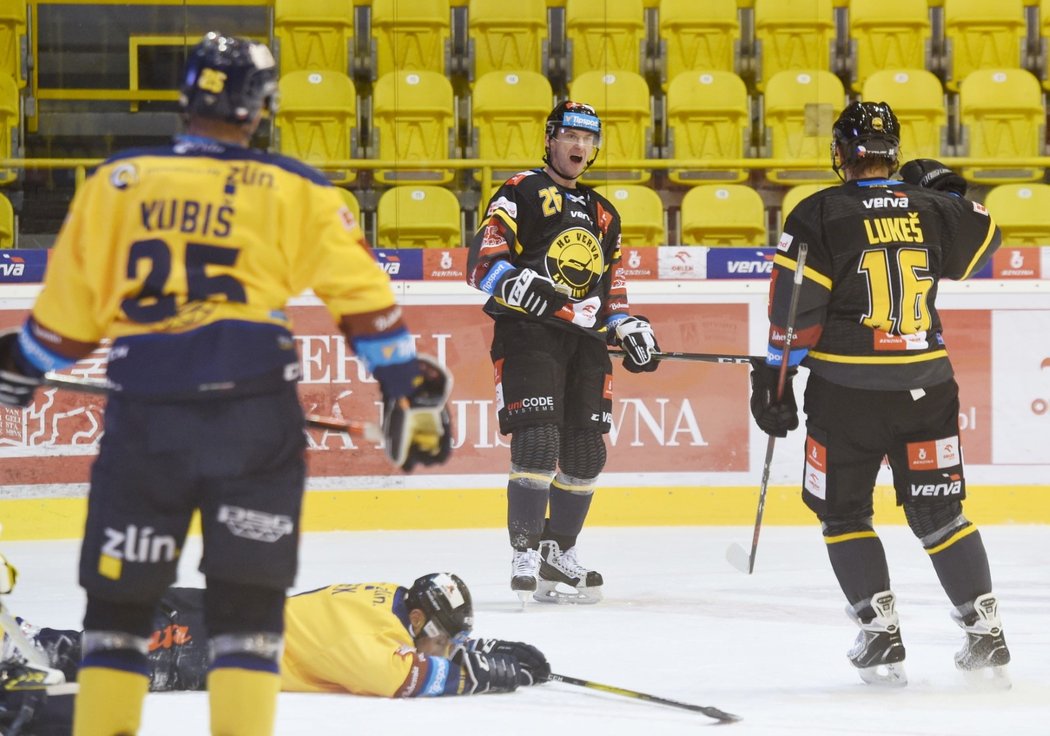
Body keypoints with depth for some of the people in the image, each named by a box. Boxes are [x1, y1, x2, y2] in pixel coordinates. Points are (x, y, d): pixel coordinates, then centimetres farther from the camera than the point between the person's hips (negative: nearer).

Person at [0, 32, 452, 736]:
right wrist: (411, 389, 11)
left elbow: (67, 312, 13)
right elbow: (362, 295, 3)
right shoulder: (294, 191, 6)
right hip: (256, 416, -1)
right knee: (248, 601, 5)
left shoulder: (113, 184, 9)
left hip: (144, 415, 1)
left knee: (119, 598, 12)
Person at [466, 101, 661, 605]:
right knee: (538, 441, -17)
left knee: (586, 451, 6)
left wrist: (628, 327, 9)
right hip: (528, 332, -7)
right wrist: (513, 281, -29)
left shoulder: (603, 214, 23)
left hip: (585, 343, 7)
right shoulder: (521, 192, 2)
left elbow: (611, 286, 27)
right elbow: (482, 259, -9)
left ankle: (560, 552, 19)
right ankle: (526, 555, -15)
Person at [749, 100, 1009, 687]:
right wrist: (947, 188, 34)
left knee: (844, 512, 11)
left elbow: (796, 309, -10)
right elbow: (985, 238, 23)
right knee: (939, 512, 12)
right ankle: (986, 633, 8)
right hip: (925, 387, 3)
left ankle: (881, 632, 1)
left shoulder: (819, 215, -8)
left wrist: (773, 378, -2)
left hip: (846, 388, -3)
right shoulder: (934, 210, 2)